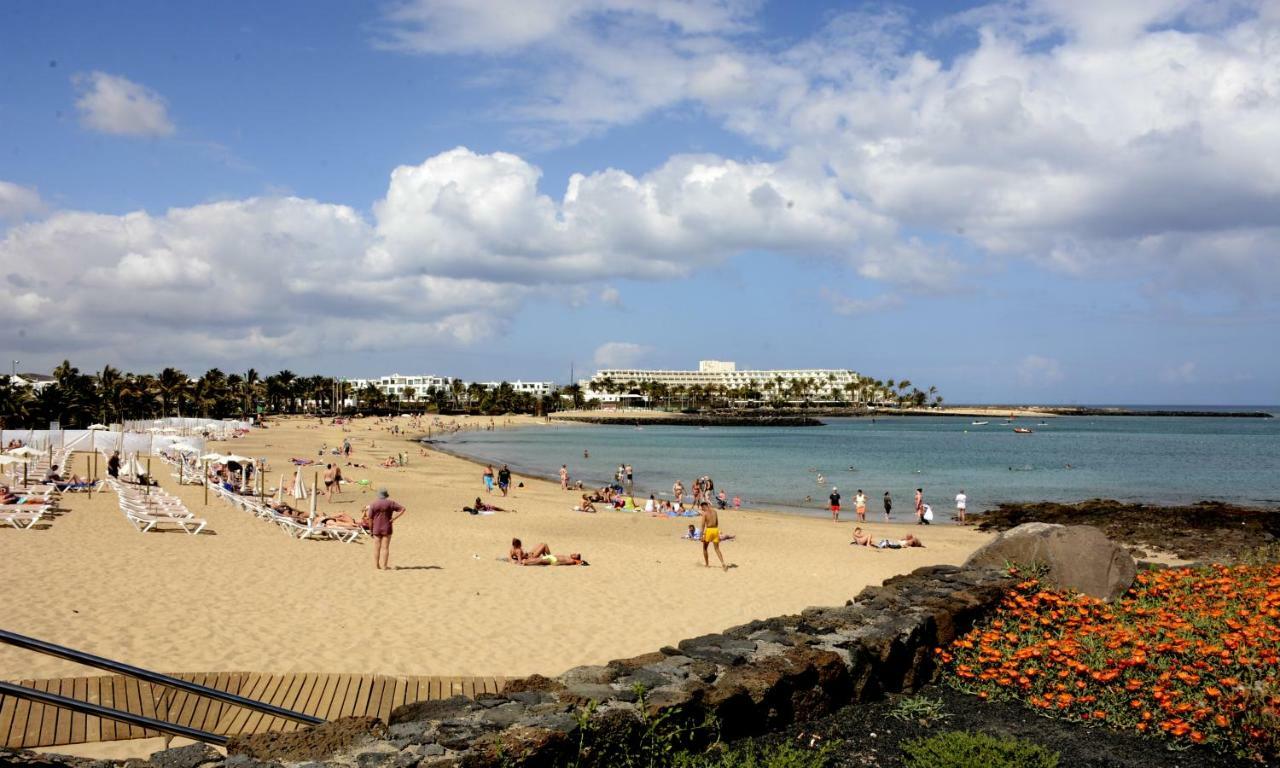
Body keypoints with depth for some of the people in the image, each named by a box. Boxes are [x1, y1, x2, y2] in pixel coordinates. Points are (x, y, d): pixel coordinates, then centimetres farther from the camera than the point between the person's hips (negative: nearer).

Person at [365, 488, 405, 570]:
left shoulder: (373, 505, -4)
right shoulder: (390, 503, -5)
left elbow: (370, 519, -3)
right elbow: (402, 509, -9)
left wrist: (370, 530, 7)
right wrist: (393, 519, -9)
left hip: (376, 529, 1)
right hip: (387, 529, -1)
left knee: (376, 547, 9)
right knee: (385, 547, 1)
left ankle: (376, 565, 13)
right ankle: (384, 566, 1)